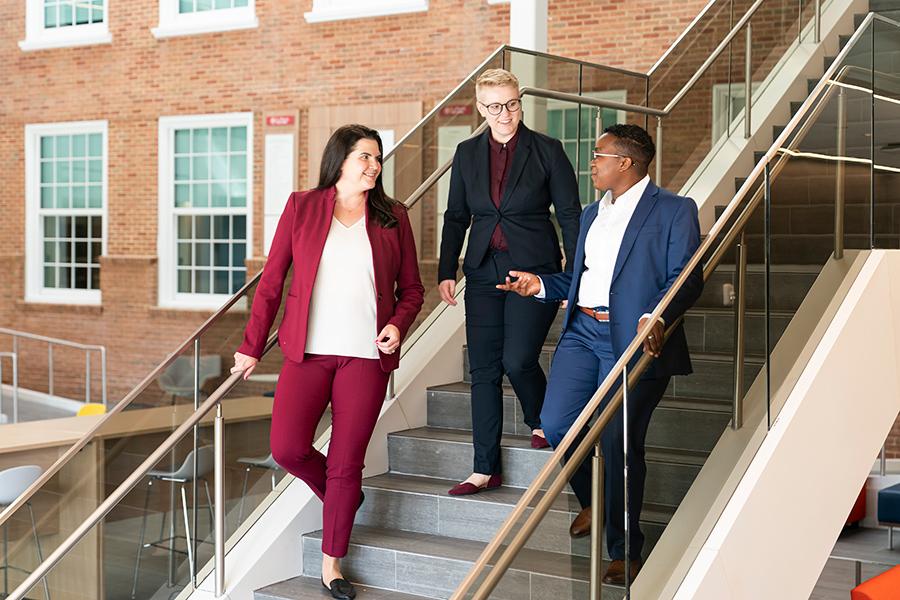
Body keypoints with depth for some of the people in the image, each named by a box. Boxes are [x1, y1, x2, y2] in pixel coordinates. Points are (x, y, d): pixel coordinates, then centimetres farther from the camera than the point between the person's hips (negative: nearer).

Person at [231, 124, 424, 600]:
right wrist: (252, 347, 6)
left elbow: (411, 289, 13)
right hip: (308, 350, 0)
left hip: (366, 355, 0)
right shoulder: (302, 207, 5)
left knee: (346, 463, 1)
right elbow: (271, 281, 6)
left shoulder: (392, 217, 8)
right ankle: (340, 497, 22)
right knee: (287, 448, -11)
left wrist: (397, 326, -7)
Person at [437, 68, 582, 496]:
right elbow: (456, 216, 13)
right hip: (484, 273, 4)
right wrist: (446, 271, 5)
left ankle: (541, 422, 21)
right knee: (483, 371, 3)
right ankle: (485, 469, 10)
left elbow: (570, 215, -1)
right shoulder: (467, 154, 8)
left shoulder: (547, 151, -2)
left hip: (533, 270, -4)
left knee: (517, 360, -13)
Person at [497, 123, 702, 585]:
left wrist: (655, 317, -27)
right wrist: (540, 284, 10)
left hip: (632, 339, -6)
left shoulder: (673, 210, -1)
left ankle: (623, 553, 10)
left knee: (620, 444, -5)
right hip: (582, 332, 6)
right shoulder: (591, 214, 22)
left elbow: (687, 278, -10)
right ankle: (591, 501, 25)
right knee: (556, 424, -5)